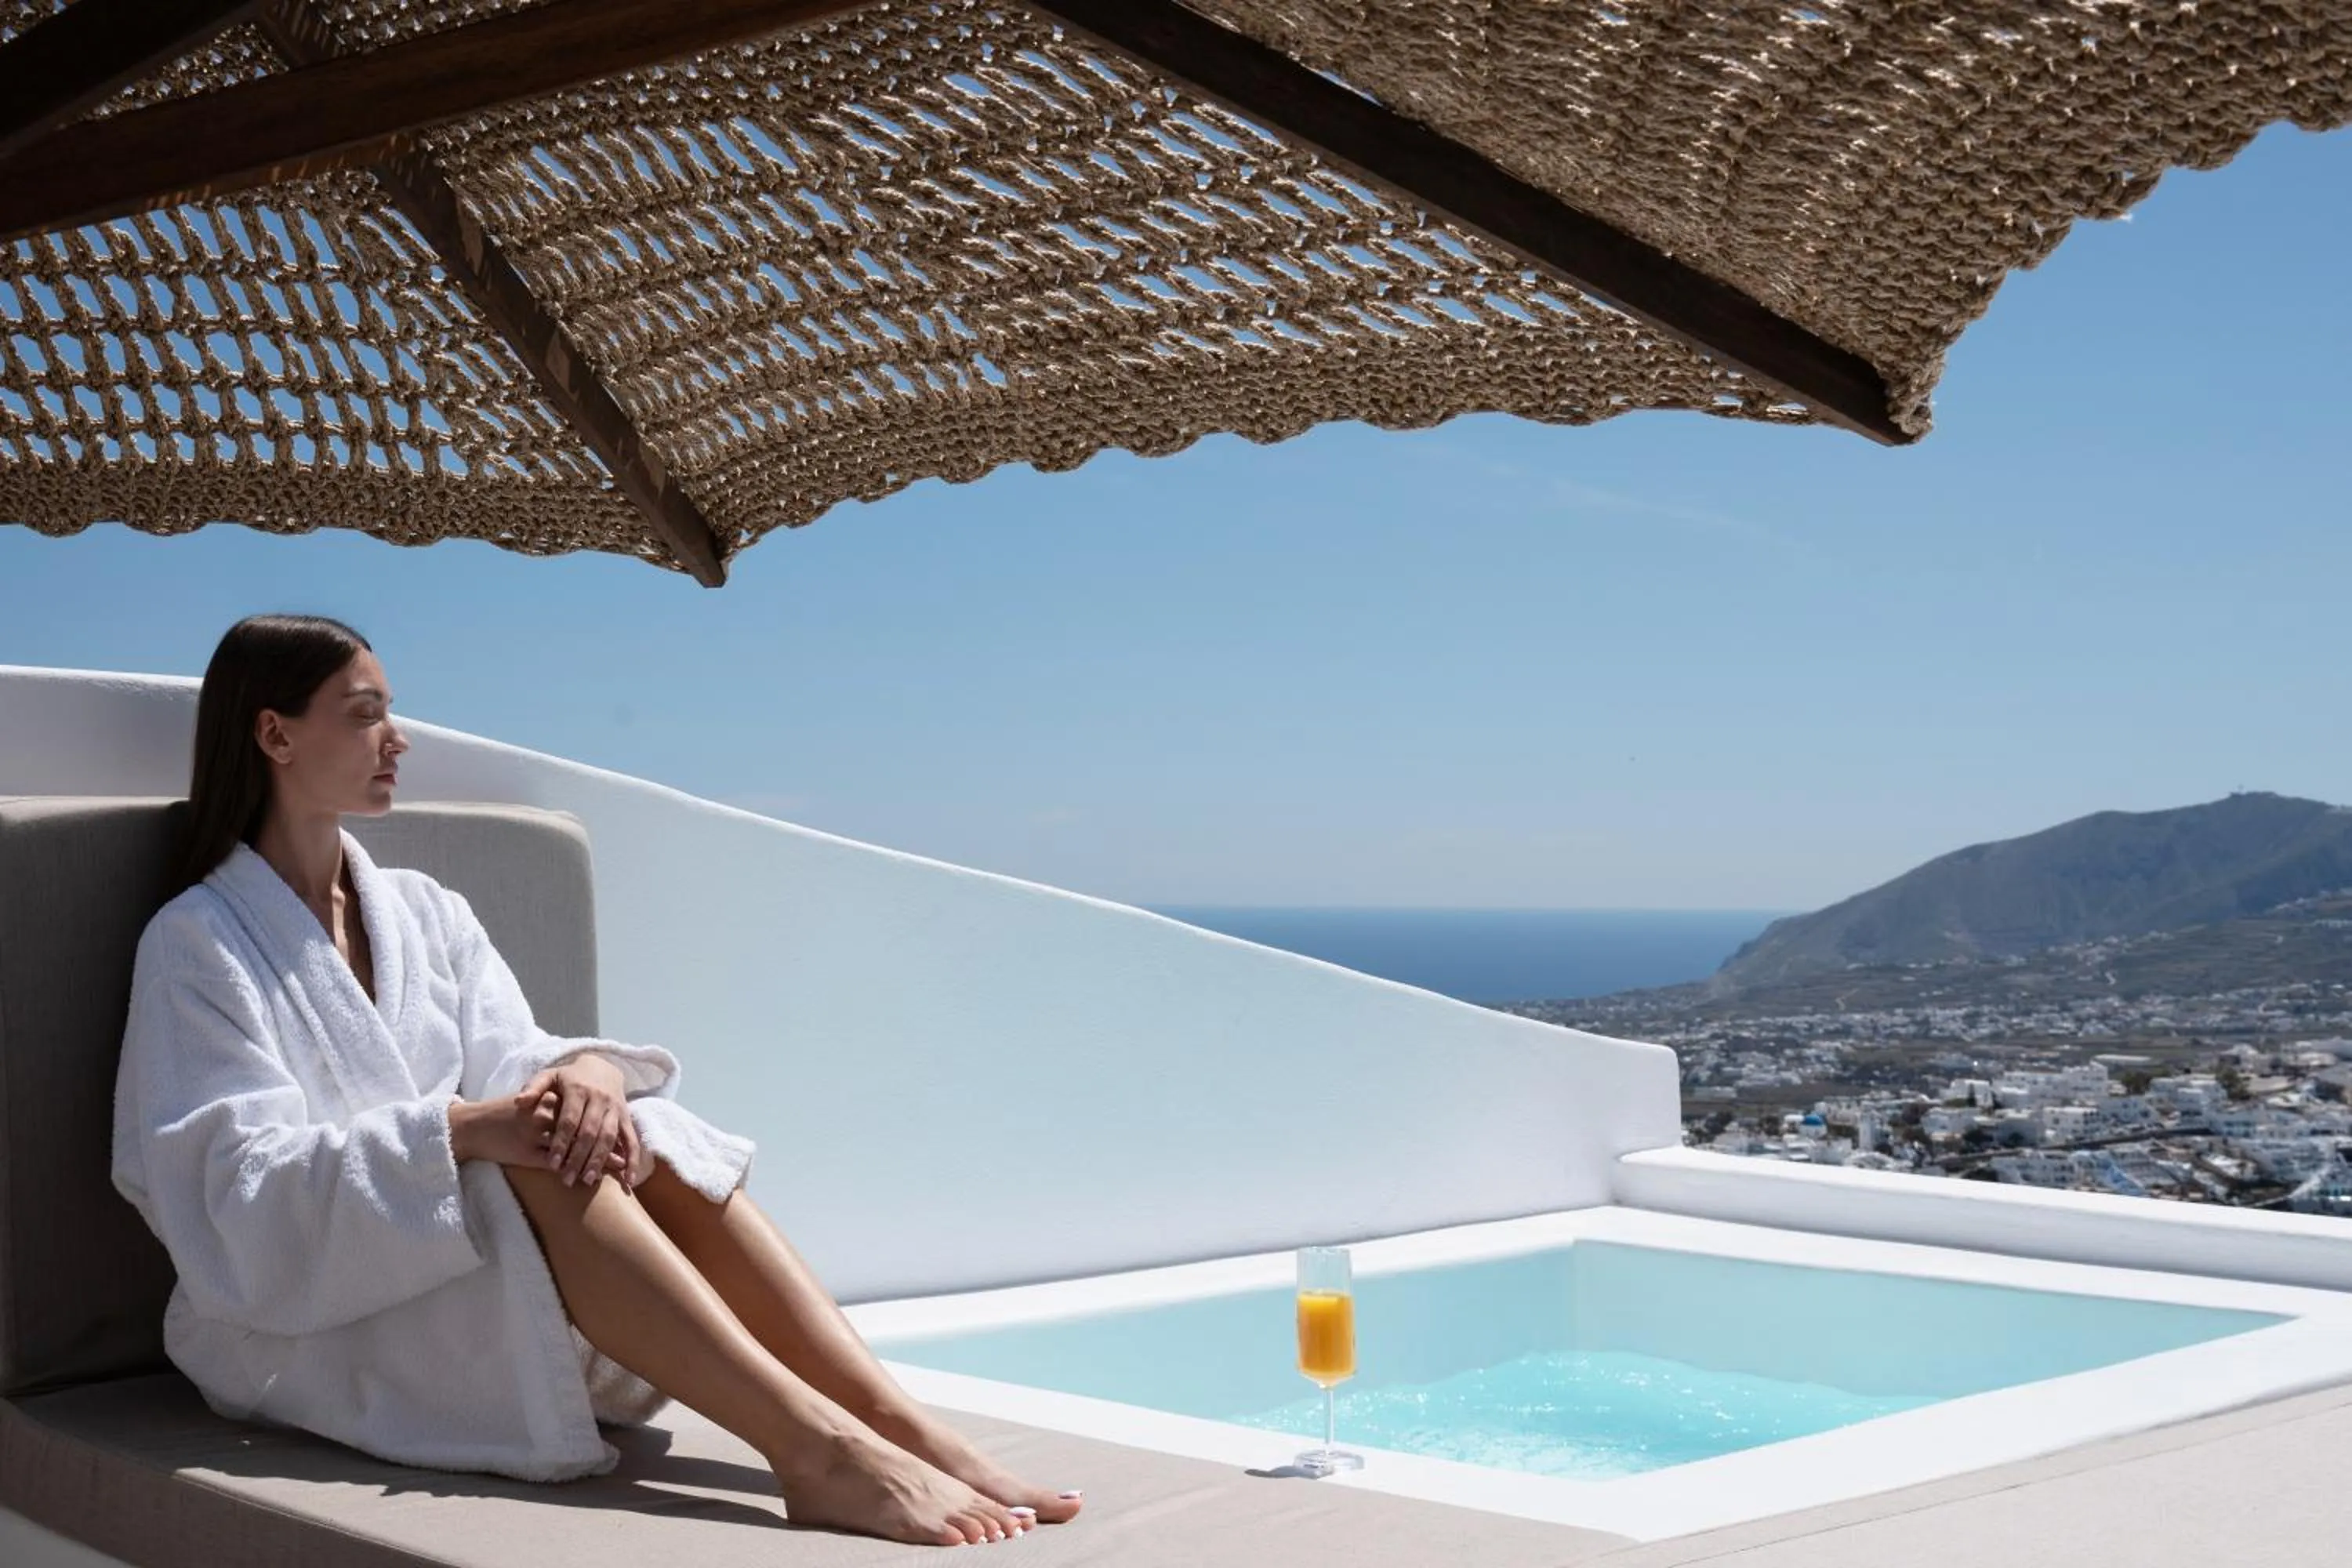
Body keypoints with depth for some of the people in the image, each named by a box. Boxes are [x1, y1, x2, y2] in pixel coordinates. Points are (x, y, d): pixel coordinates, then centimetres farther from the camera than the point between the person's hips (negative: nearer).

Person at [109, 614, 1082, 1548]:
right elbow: (243, 1193, -15)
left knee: (635, 1138, -23)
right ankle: (814, 1448, -44)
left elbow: (513, 1068, 1)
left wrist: (586, 1070, -24)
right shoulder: (197, 944, -4)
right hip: (300, 1329, -5)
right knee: (532, 1163, -31)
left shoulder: (425, 914, 14)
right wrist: (461, 1132, -29)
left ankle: (906, 1428, -36)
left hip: (484, 1296, 5)